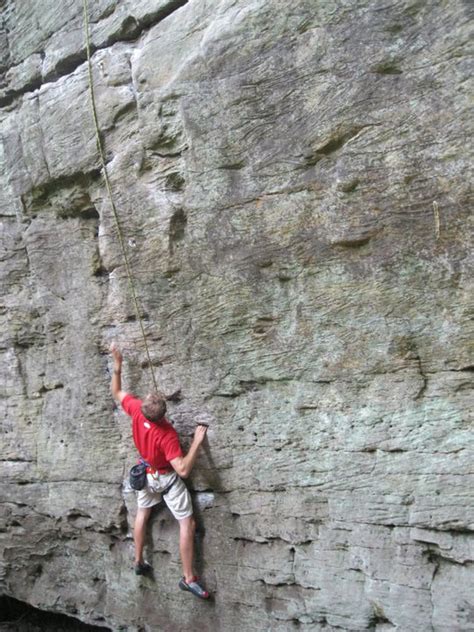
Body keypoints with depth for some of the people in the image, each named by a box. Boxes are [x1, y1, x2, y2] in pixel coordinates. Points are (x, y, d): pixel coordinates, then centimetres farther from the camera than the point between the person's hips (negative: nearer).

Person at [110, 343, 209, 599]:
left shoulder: (136, 409, -25)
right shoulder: (167, 435, -37)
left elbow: (116, 392, -6)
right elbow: (183, 470, -38)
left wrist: (117, 365, -5)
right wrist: (197, 442, -36)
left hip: (147, 474, 6)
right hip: (168, 479, -6)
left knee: (142, 513, 27)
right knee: (187, 523, 3)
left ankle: (139, 561, 40)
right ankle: (188, 578, 7)